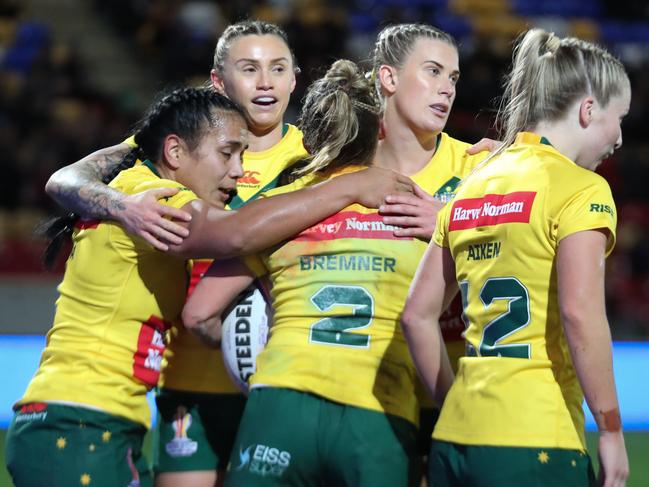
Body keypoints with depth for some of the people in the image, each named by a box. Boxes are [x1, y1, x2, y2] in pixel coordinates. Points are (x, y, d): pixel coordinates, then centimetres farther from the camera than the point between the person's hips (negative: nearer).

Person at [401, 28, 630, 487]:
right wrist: (611, 430, -11)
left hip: (454, 440, 7)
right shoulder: (581, 188, -5)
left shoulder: (470, 190, 15)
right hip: (533, 446, -7)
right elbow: (580, 314, -16)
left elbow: (417, 315, 14)